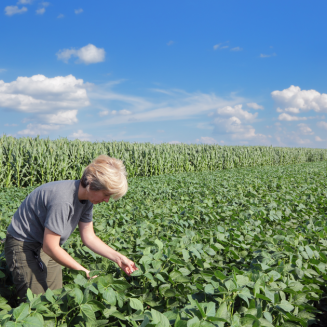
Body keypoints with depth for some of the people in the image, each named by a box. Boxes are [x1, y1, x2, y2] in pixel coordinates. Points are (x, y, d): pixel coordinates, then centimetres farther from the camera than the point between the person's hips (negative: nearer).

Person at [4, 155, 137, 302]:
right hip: (23, 246, -8)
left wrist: (118, 257, -9)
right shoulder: (62, 201, -35)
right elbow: (50, 247, -28)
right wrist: (83, 271, -21)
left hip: (46, 246, 8)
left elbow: (89, 237, 0)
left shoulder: (86, 198, -7)